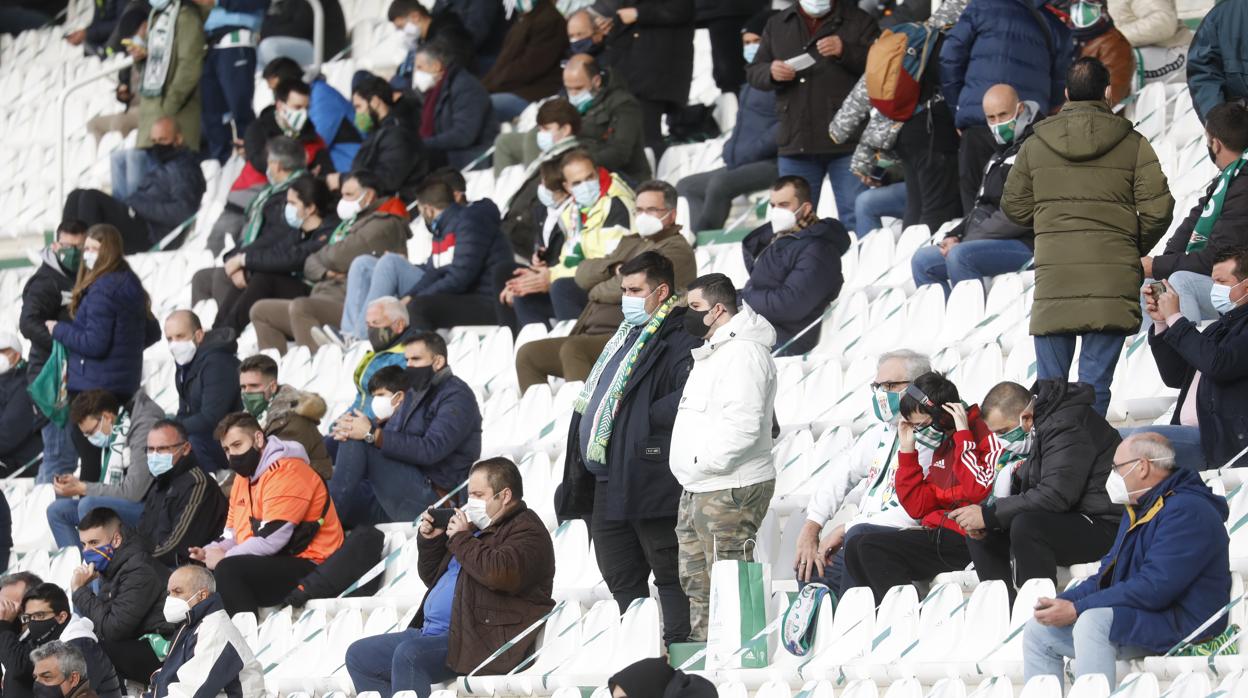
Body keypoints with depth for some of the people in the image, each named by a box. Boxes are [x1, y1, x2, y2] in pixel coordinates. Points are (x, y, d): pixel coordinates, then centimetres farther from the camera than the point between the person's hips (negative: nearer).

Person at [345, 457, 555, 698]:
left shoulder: (527, 531, -5)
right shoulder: (478, 527, 24)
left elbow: (499, 573, -27)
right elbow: (432, 577, 32)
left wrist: (461, 539, -12)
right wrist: (430, 540, 13)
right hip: (432, 632, 11)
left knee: (408, 654, -33)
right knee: (358, 655, 5)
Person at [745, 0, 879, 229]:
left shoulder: (858, 21, 5)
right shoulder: (777, 25, 16)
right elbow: (753, 72, 17)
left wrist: (845, 51, -18)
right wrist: (771, 73, -6)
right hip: (796, 140, 4)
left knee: (856, 217, -7)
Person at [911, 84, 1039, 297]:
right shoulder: (1002, 151, 23)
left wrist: (964, 240, -15)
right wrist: (954, 236, 7)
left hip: (1024, 245, -10)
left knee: (960, 256, -32)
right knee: (922, 260, 6)